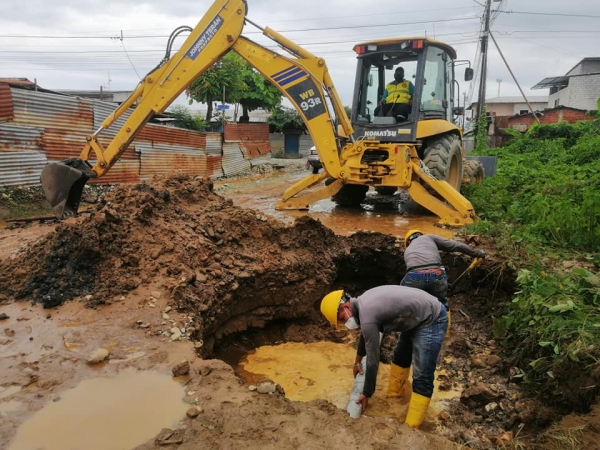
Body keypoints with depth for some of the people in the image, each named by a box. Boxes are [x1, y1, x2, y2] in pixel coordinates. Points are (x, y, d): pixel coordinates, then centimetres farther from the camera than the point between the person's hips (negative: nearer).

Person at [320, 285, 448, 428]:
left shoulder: (367, 317, -26)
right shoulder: (363, 303, 3)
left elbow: (373, 360, -18)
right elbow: (365, 334, 23)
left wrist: (366, 394, -5)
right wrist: (357, 362, 37)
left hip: (431, 320, -10)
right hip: (418, 318, 10)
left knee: (422, 378, -9)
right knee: (400, 356, 25)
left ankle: (411, 428, -4)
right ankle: (393, 397, 40)